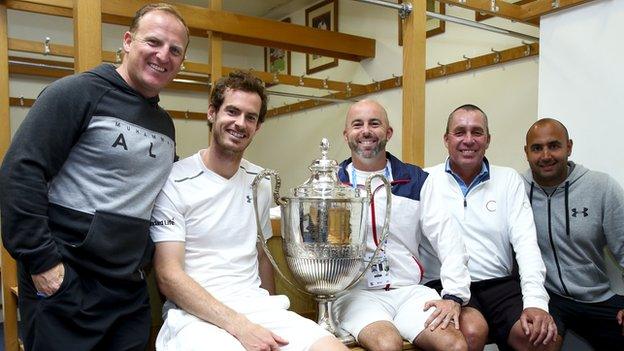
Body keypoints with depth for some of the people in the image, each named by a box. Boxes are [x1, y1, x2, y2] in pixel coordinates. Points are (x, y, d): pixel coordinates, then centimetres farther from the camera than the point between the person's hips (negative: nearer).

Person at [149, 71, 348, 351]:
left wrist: (273, 317, 9)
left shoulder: (260, 183, 12)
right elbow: (168, 276, -11)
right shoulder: (174, 182, -5)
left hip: (257, 306, 5)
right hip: (195, 312, -4)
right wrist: (239, 327, -19)